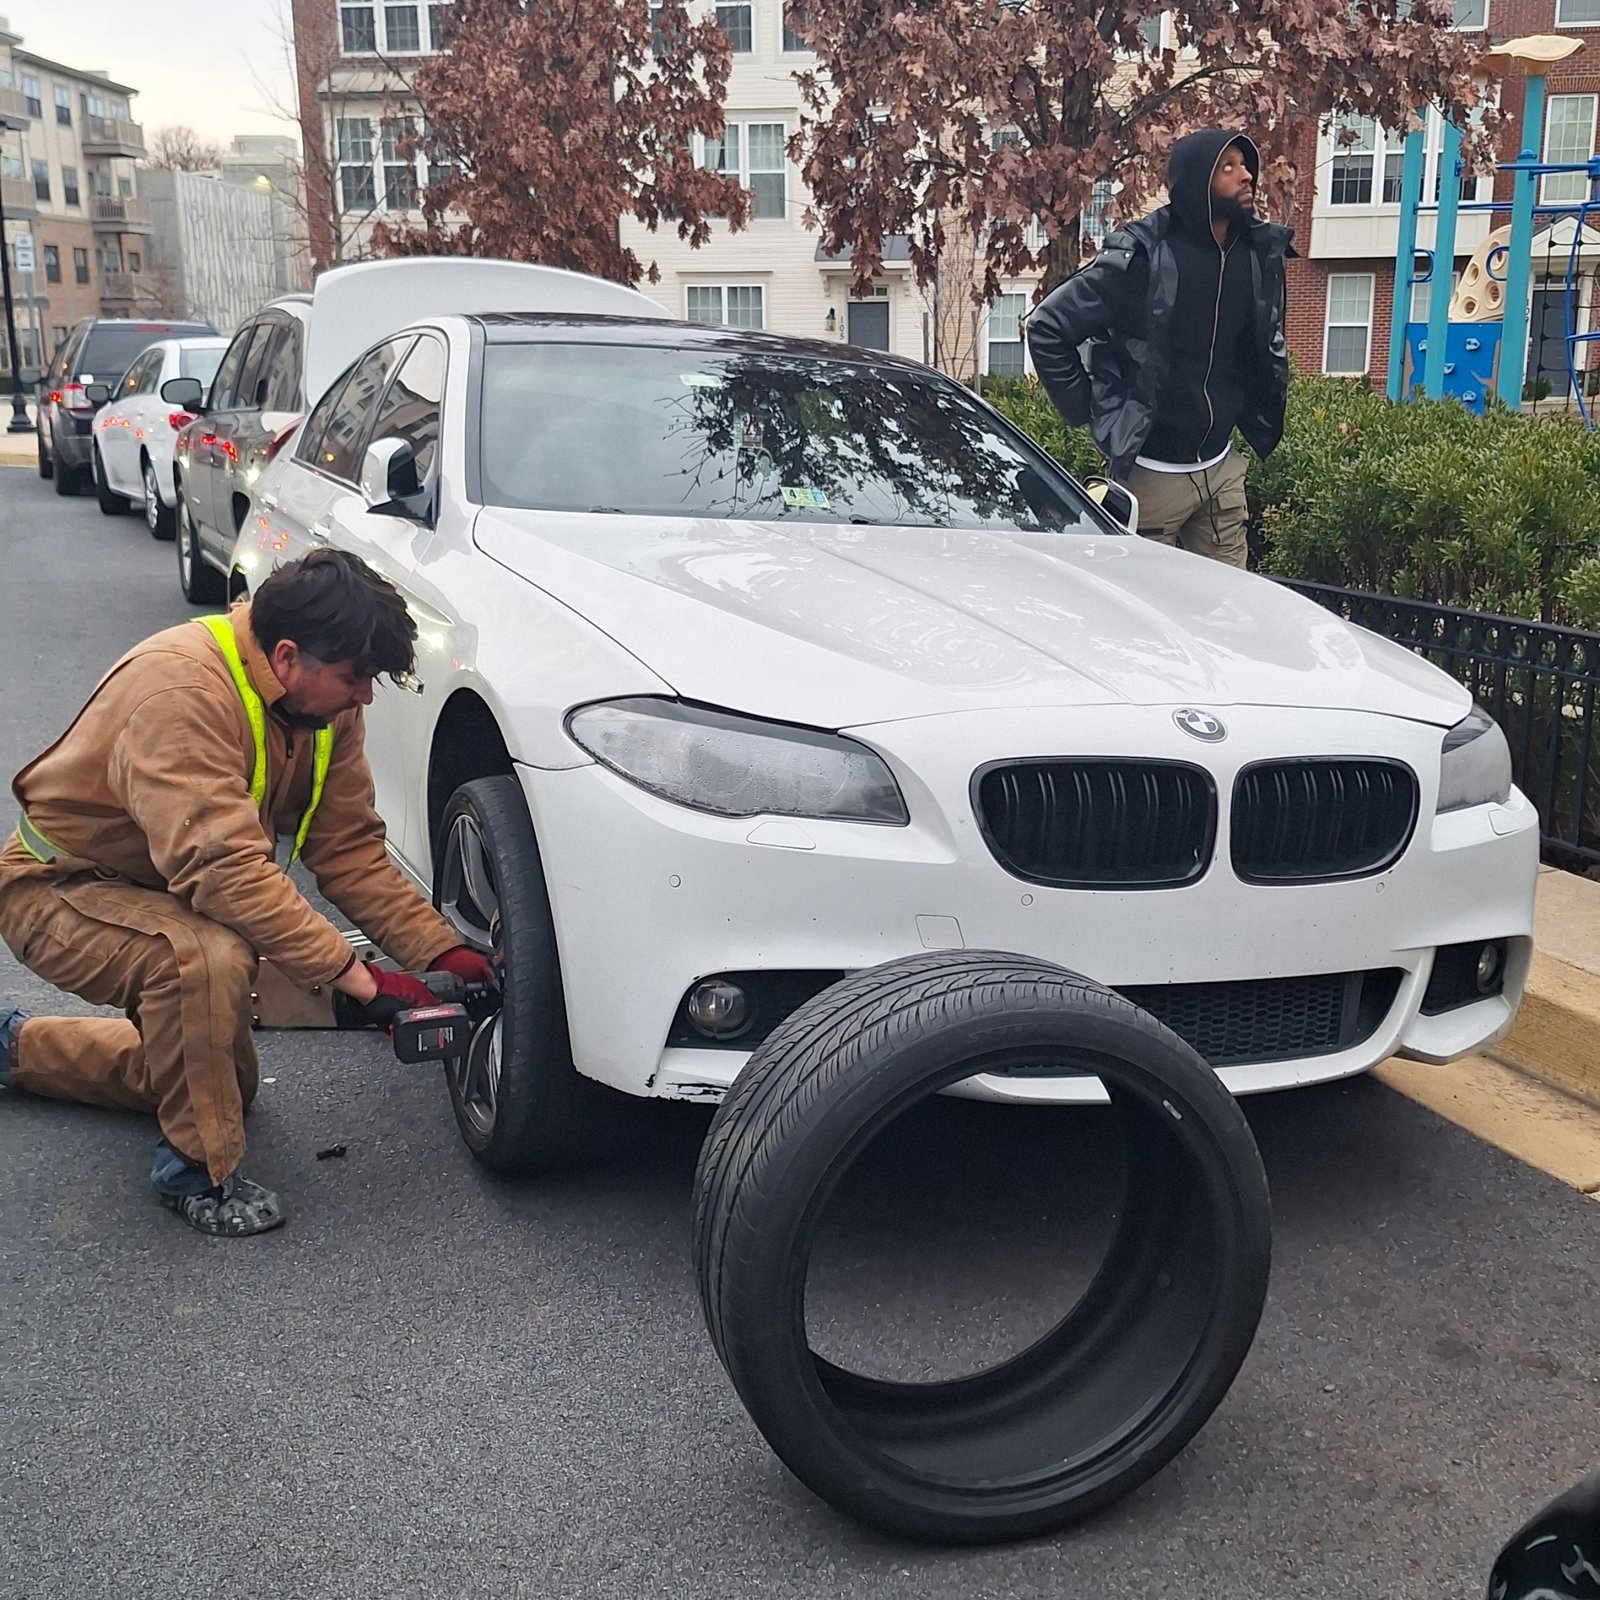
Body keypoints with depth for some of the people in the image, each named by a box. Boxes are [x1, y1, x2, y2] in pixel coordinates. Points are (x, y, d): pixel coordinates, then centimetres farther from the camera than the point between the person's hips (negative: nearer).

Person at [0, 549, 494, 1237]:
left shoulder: (321, 698, -10)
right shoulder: (181, 689, -35)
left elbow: (349, 847, -7)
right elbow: (226, 870, -43)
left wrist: (442, 951, -18)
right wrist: (354, 978, -43)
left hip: (162, 891, 9)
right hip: (58, 892, -9)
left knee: (223, 1078, 20)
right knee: (208, 956, -38)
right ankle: (198, 1169, -16)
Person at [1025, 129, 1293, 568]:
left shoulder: (1258, 252, 3)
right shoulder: (1141, 256, -16)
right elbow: (1047, 328, -12)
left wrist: (1264, 413, 14)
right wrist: (1089, 411, -8)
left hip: (1222, 468, 6)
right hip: (1153, 474, -6)